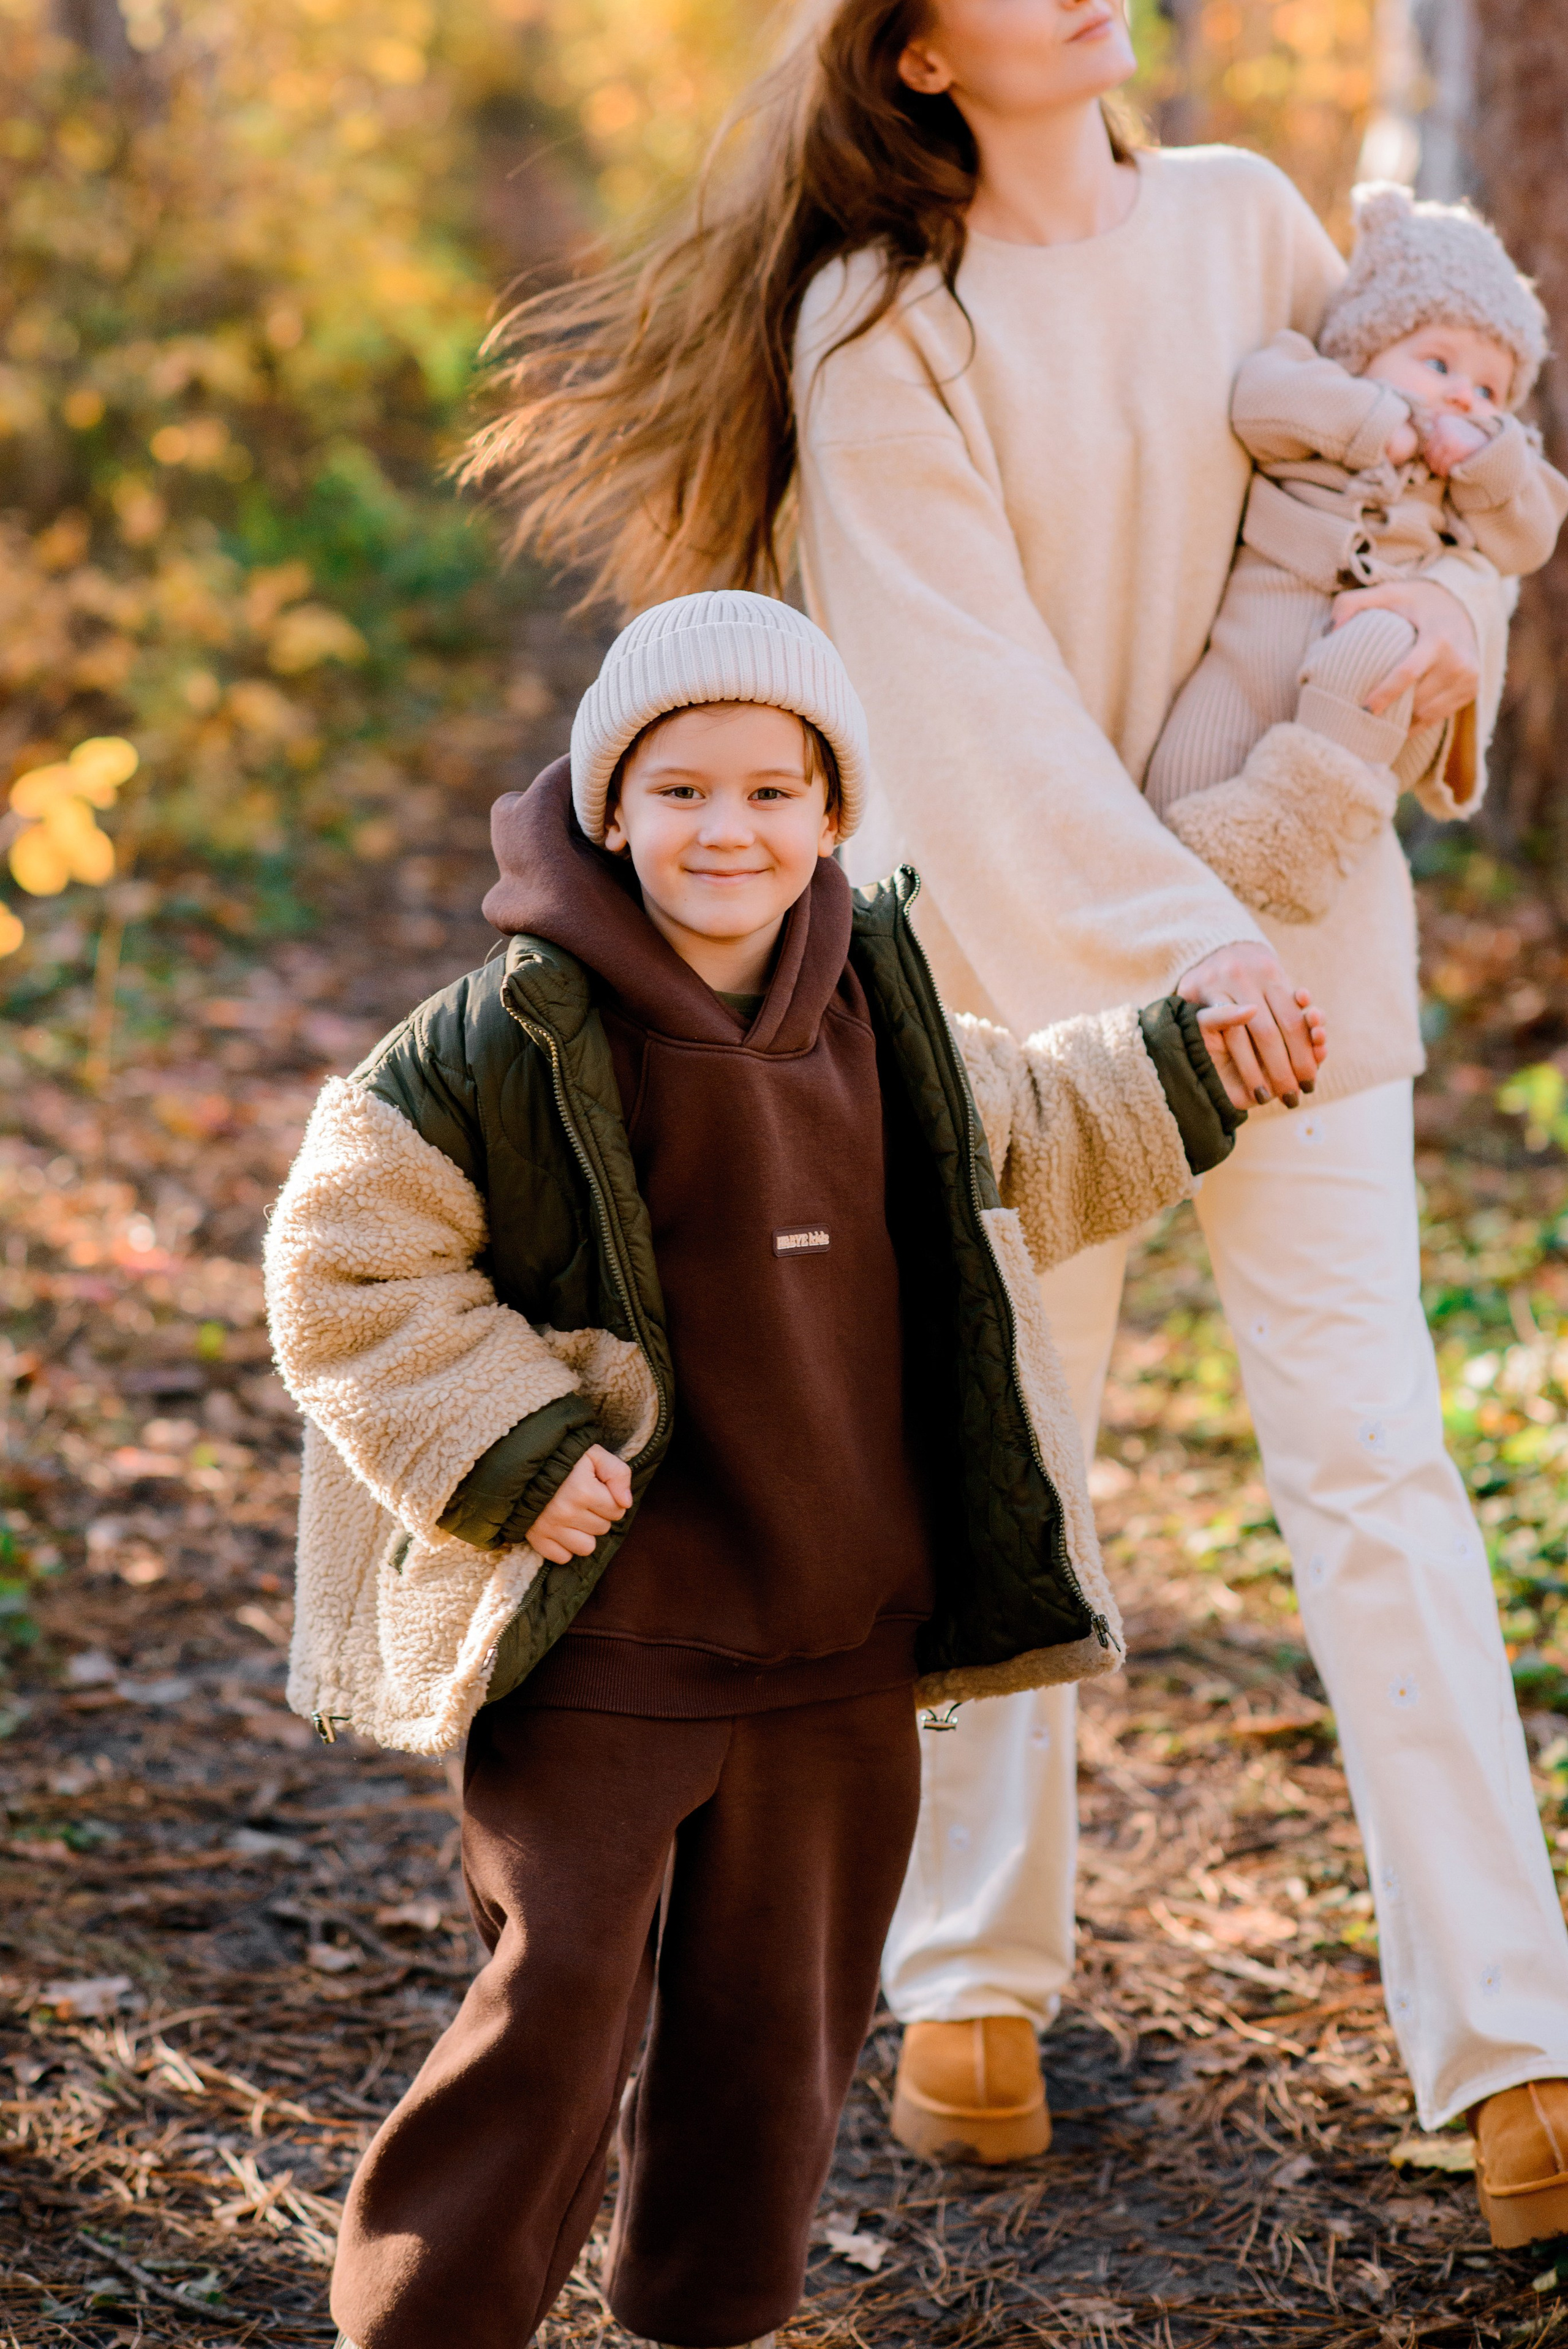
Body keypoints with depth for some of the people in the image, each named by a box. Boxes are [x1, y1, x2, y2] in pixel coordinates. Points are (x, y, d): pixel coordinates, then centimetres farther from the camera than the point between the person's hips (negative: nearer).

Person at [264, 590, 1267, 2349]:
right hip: (594, 1647, -5)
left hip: (840, 1651, 6)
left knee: (776, 2040, 15)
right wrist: (508, 1451, -16)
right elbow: (348, 1257, -11)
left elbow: (1004, 1147, 26)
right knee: (552, 2028, -6)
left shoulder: (875, 1003, 5)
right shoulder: (527, 1035, -15)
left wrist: (1174, 1080, 25)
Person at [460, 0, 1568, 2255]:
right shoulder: (880, 328, -7)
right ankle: (976, 1980, 25)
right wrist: (1180, 946, -20)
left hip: (1294, 924, 2)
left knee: (1373, 1455, -3)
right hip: (1022, 950, -2)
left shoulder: (1243, 218, 3)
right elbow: (981, 691, -14)